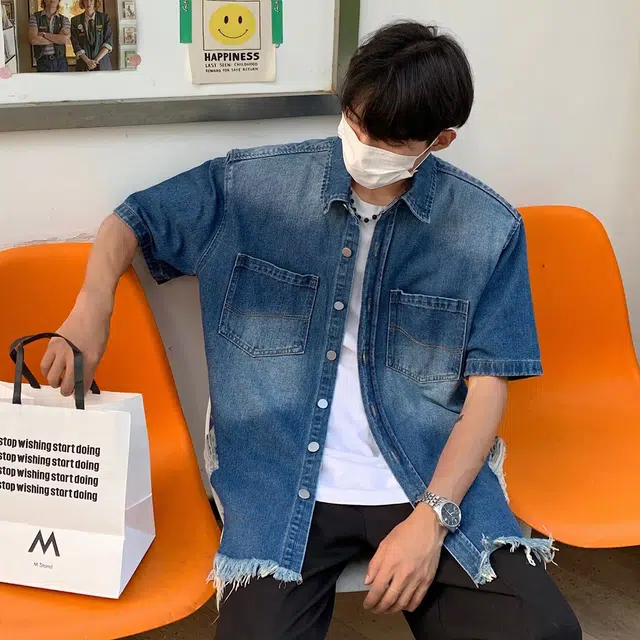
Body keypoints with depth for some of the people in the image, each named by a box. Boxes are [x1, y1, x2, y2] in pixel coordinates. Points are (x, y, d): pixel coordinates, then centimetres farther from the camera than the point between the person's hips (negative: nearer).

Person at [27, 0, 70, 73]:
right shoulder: (35, 17, 3)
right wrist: (57, 39, -8)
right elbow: (33, 40, -12)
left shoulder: (64, 19, 7)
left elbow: (65, 39, -11)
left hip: (61, 61, 1)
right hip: (43, 61, -1)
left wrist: (43, 34, -11)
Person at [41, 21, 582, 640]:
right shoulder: (254, 182, 1)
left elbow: (488, 384, 0)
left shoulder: (489, 229, 0)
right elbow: (134, 219, 14)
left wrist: (431, 517, -12)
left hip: (435, 478, 1)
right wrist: (93, 304, -8)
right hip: (283, 484, 0)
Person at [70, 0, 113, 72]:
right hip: (83, 66, 0)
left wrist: (97, 60, -12)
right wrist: (88, 61, -13)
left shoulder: (105, 18, 6)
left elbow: (108, 42, -1)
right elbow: (76, 45, 1)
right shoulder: (75, 20, 8)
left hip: (102, 65, 0)